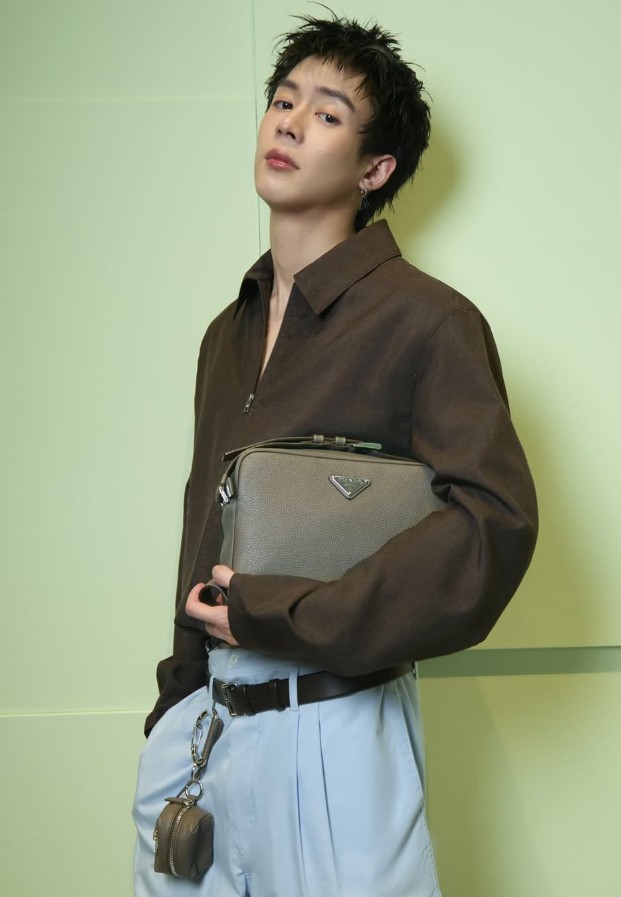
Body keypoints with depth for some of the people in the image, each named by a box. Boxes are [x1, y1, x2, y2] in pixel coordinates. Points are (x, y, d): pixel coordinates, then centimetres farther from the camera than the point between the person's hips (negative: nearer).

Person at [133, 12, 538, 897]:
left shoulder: (425, 320, -10)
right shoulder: (229, 332, 14)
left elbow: (496, 519, -22)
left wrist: (278, 616, -20)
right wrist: (179, 690, 18)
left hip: (330, 723, -6)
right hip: (200, 716, 7)